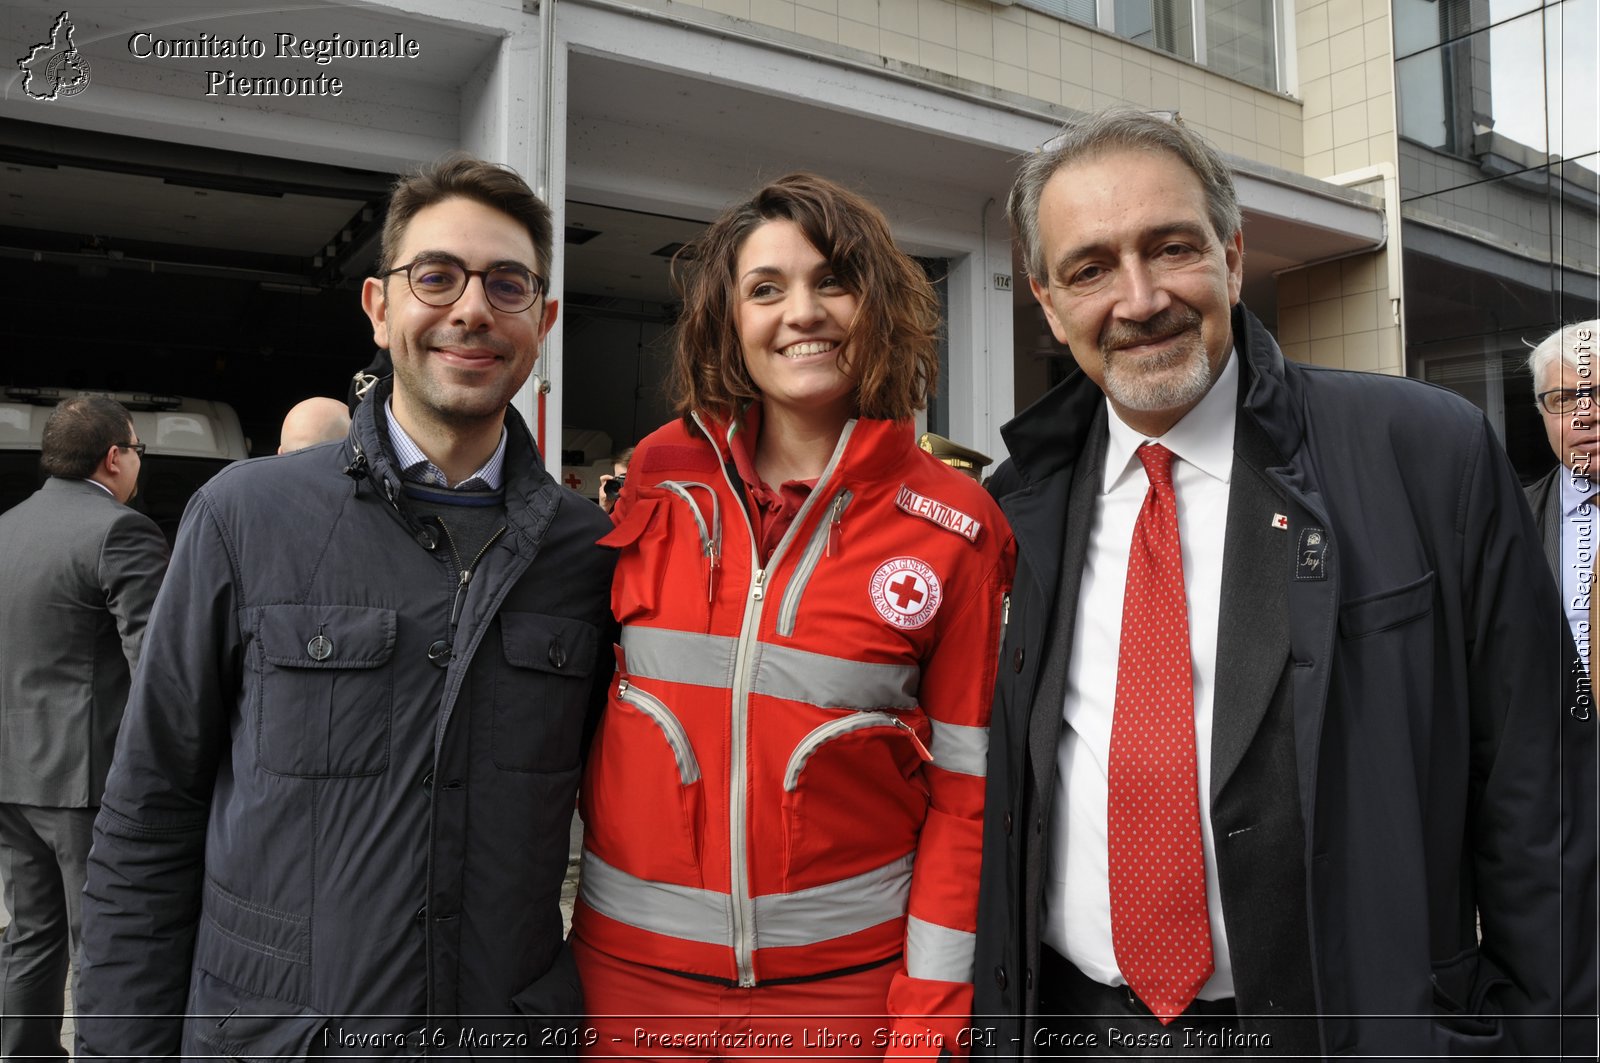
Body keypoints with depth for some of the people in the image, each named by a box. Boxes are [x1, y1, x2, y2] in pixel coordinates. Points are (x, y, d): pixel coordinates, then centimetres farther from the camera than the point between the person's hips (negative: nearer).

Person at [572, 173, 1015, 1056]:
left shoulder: (956, 527, -7)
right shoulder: (660, 472, -1)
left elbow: (963, 790, -5)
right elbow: (590, 687, 8)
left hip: (846, 974, -2)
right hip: (632, 959, 2)